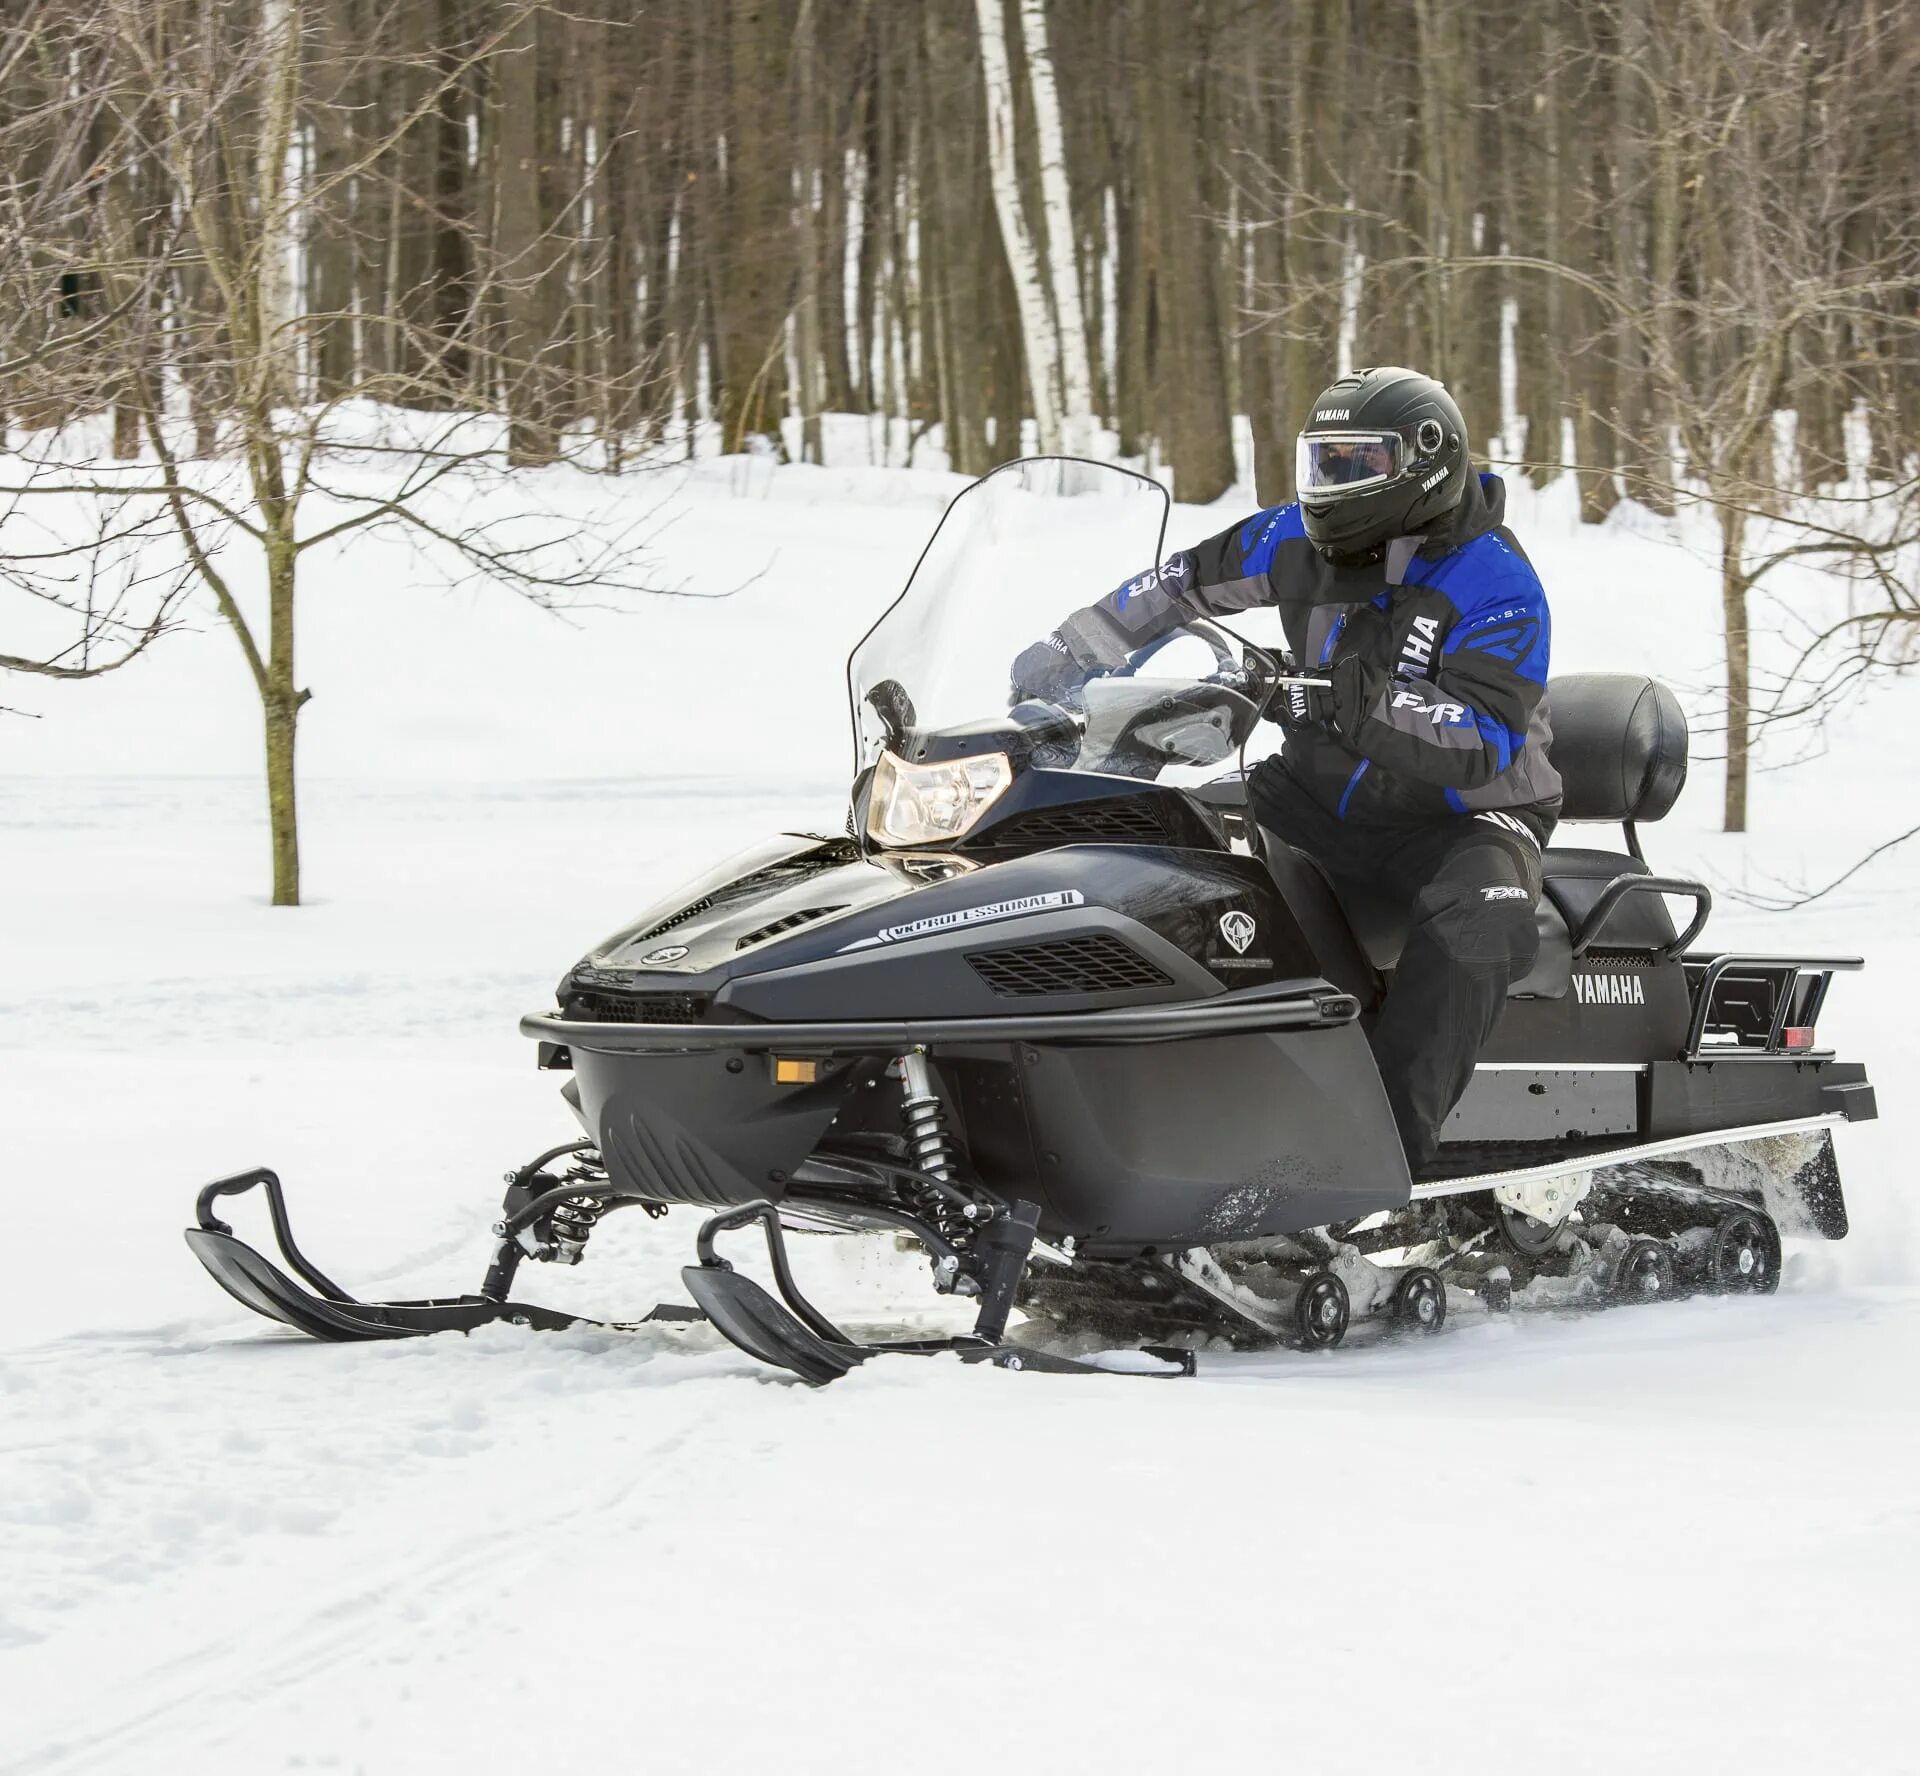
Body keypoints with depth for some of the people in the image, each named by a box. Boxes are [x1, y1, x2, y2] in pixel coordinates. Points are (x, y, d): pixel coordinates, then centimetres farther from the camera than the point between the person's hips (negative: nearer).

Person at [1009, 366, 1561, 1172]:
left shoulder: (1497, 585, -17)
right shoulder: (1301, 541, 1)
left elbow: (1485, 745, -27)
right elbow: (1179, 583, 17)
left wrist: (1355, 699, -36)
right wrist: (1061, 657, 18)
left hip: (1462, 816, -6)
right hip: (1320, 802, 6)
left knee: (1475, 921, -38)